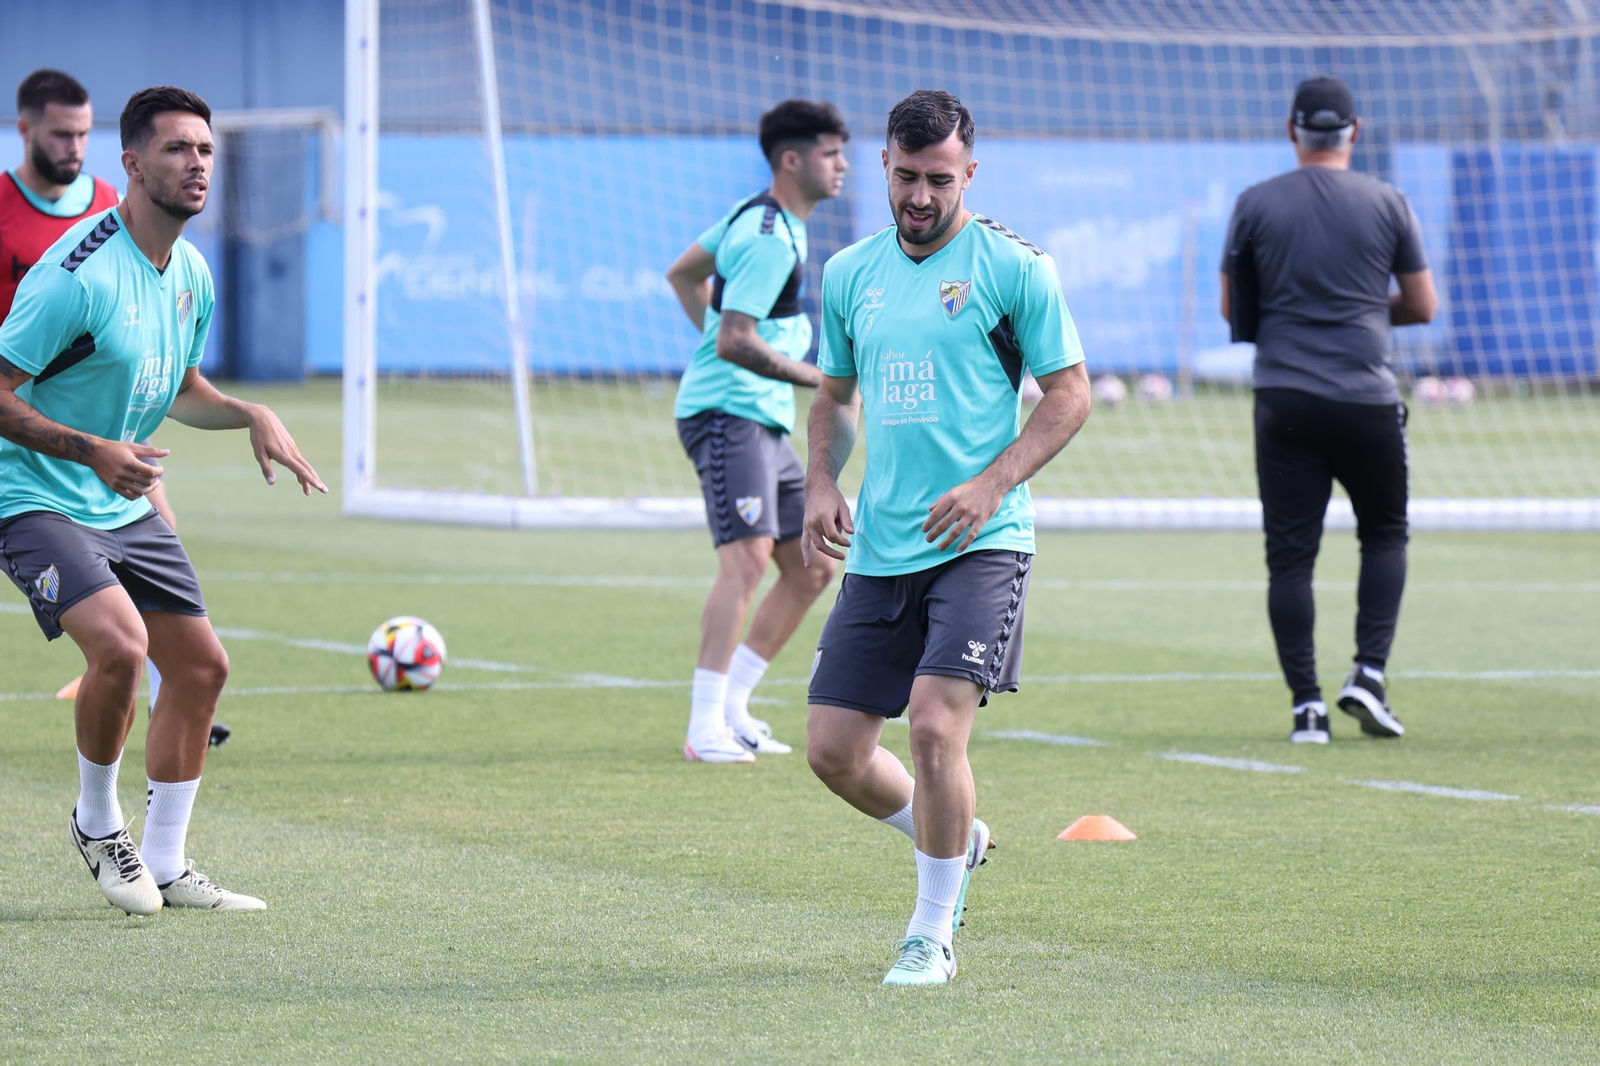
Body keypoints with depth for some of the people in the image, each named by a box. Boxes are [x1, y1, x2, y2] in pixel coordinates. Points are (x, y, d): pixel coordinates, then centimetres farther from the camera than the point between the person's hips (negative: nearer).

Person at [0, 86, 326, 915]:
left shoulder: (191, 273, 5)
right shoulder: (78, 273, -22)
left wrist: (253, 416, 3)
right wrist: (92, 451, -29)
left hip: (126, 506, 9)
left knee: (200, 664, 6)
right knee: (120, 641, -28)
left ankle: (165, 866, 18)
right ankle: (97, 822, -2)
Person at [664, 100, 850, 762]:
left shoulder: (756, 216, 14)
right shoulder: (770, 240, -17)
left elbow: (683, 274, 26)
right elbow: (734, 342, -23)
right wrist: (820, 378, -17)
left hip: (765, 421, 11)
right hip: (727, 414, -11)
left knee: (811, 570, 9)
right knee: (748, 557, -21)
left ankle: (731, 708, 13)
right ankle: (705, 730, -22)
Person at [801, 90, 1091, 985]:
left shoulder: (1014, 267, -5)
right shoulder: (850, 273, 11)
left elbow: (1070, 393, -4)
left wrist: (992, 483, -16)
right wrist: (823, 483, 4)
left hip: (980, 543, -6)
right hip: (879, 550, 6)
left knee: (936, 727, -19)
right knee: (835, 751, 3)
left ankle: (932, 937, -2)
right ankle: (959, 842, 32)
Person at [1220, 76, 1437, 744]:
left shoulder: (1256, 205, 2)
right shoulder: (1388, 204, 2)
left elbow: (1231, 309, 8)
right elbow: (1423, 307, 7)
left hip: (1283, 398, 0)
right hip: (1367, 399, 0)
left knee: (1290, 552, 3)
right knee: (1384, 535, 17)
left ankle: (1306, 704, -3)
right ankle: (1369, 672, 1)